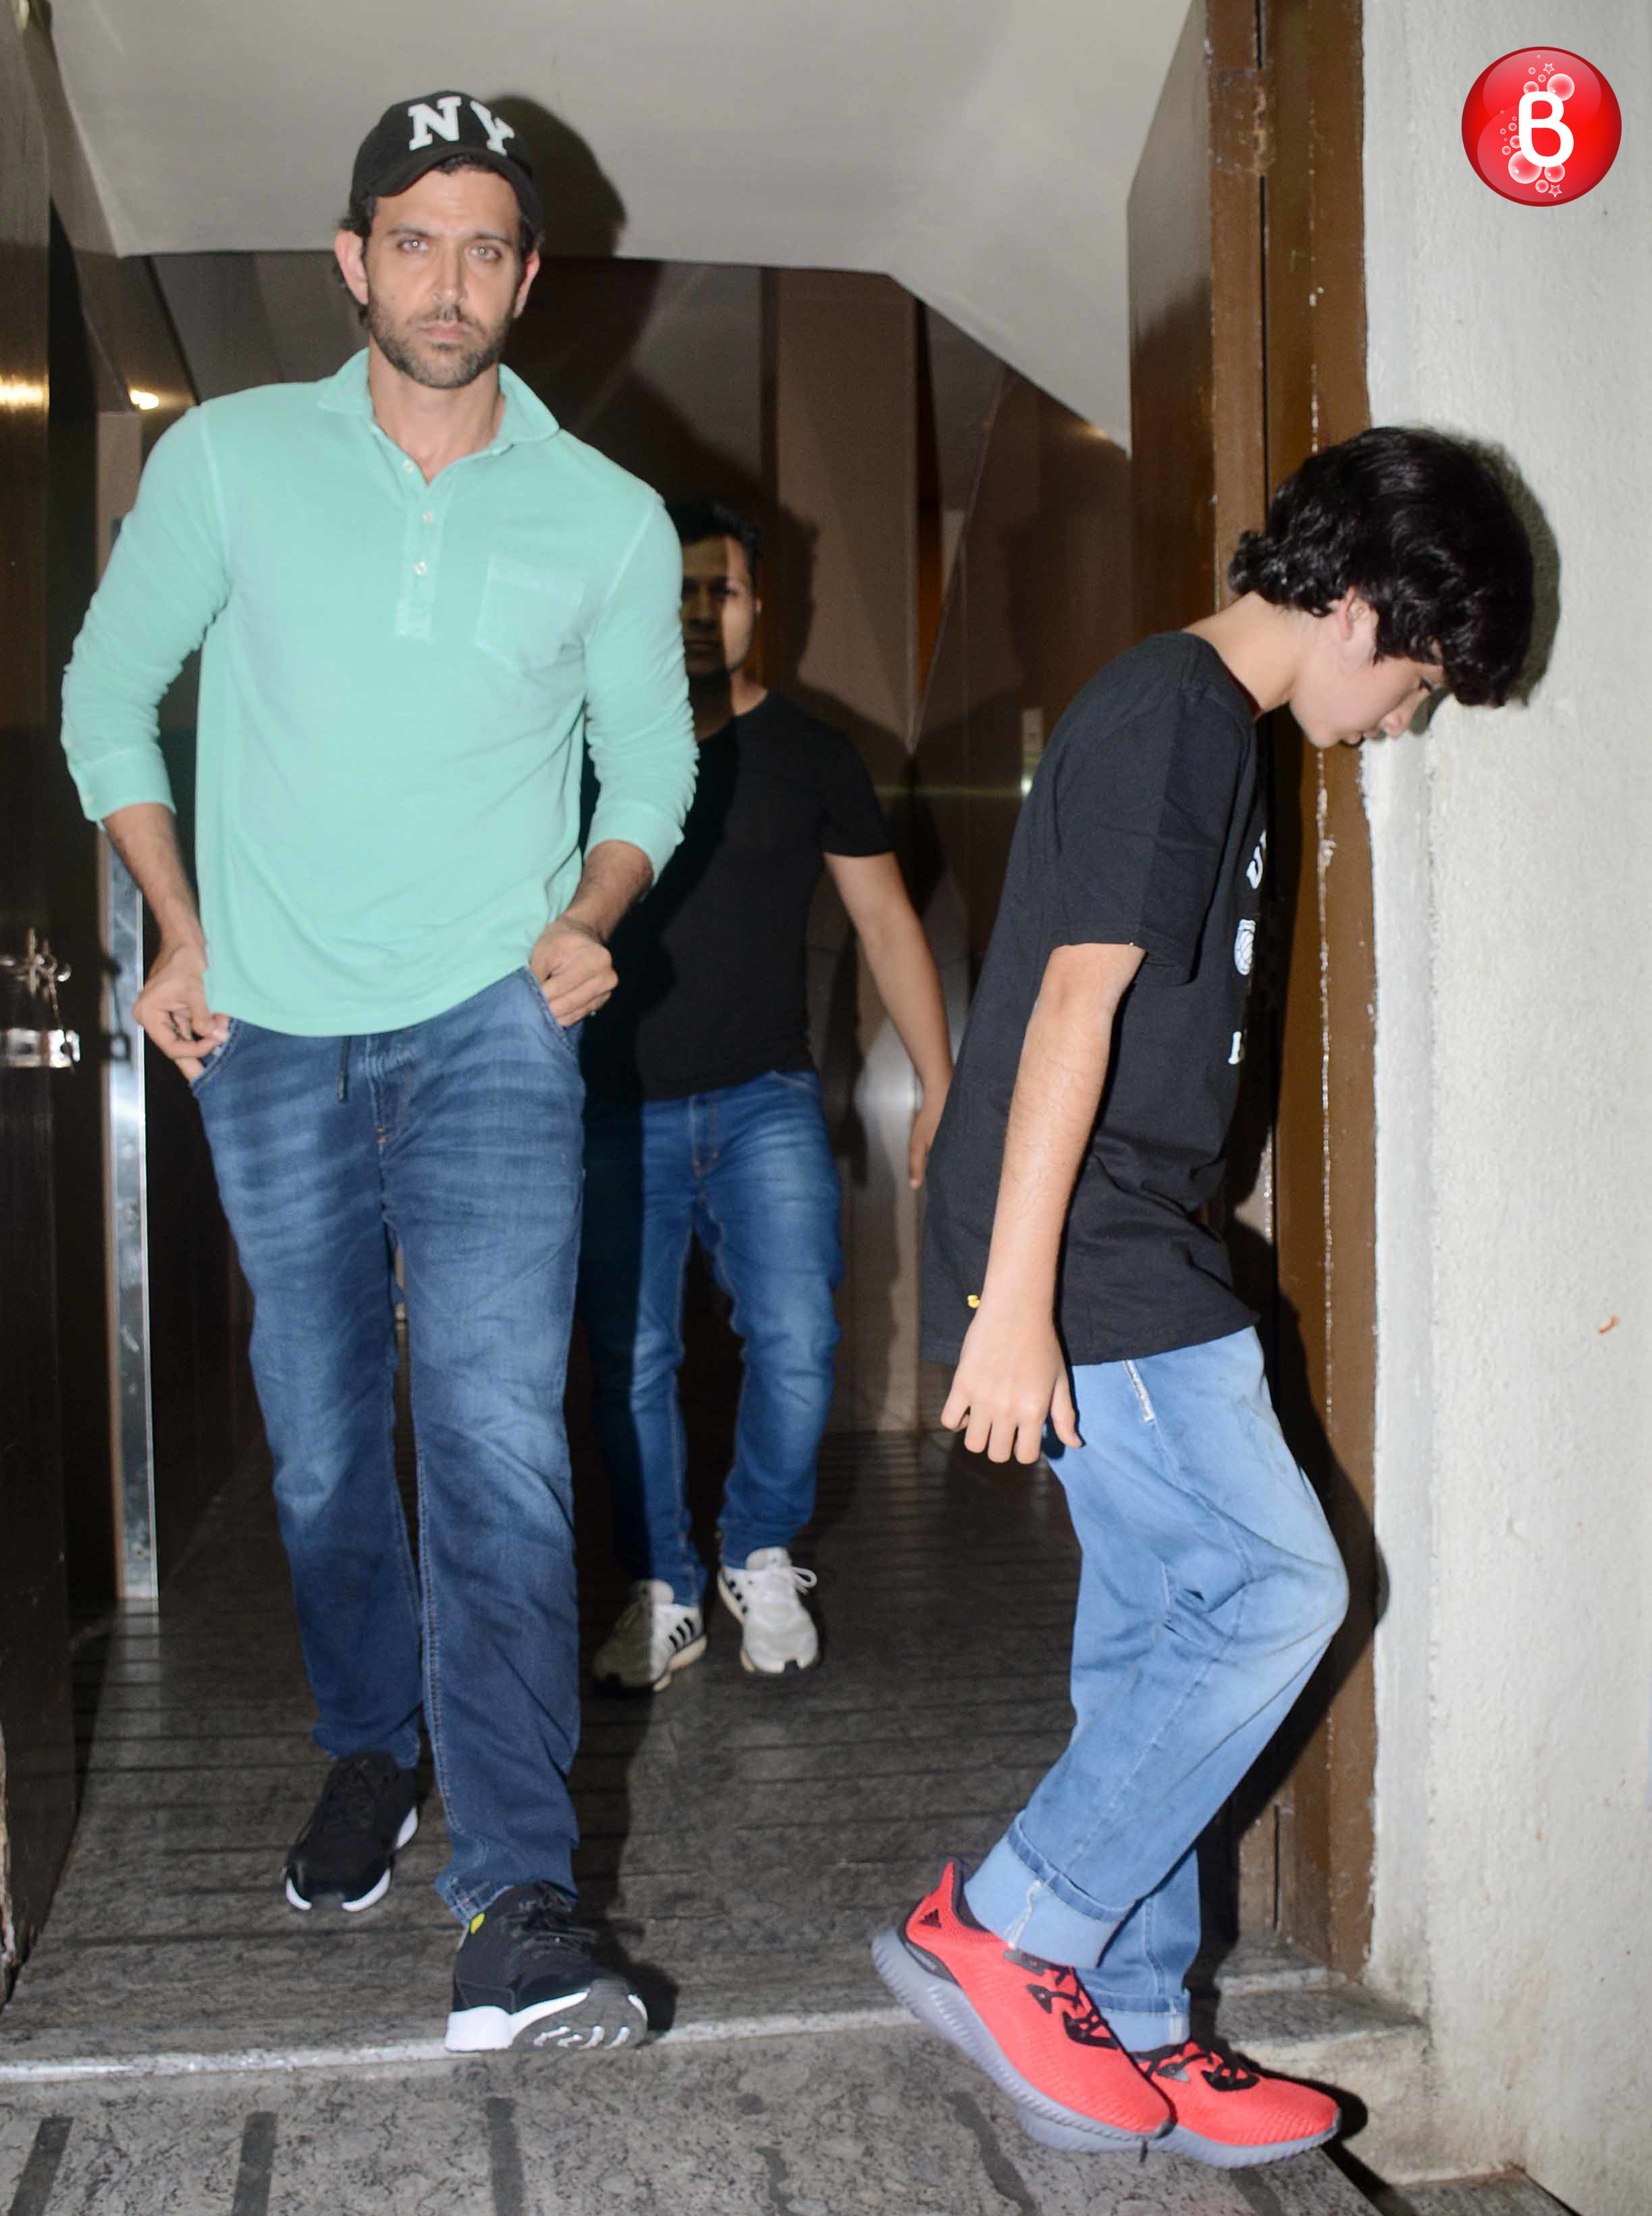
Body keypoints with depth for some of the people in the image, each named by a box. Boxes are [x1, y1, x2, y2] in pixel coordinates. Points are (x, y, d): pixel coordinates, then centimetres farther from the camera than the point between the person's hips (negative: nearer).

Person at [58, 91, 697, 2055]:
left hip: (489, 1024, -1)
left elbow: (650, 768, 13)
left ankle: (515, 1908, -13)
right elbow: (108, 700, 11)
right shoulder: (227, 460, 1)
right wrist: (177, 931, 3)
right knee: (322, 1445, 12)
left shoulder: (611, 522, 2)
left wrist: (590, 914, -6)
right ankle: (370, 1752, 36)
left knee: (495, 1435, -15)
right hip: (271, 1032, 2)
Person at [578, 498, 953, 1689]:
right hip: (621, 1108, 1)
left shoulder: (812, 754, 6)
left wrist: (942, 1092, 2)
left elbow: (888, 923, 8)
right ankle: (664, 1593, 18)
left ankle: (761, 1558, 17)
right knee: (631, 1359, 1)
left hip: (766, 1100, 0)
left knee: (796, 1343, -9)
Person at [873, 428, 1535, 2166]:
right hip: (1090, 1266, -10)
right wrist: (1013, 1300, -23)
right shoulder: (1176, 714, -12)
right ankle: (999, 1934, 3)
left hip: (1130, 1261, 10)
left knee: (1156, 1636, 11)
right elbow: (1076, 1003, -20)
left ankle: (1132, 2028, 22)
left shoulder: (1198, 718, 19)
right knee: (1279, 1588, -6)